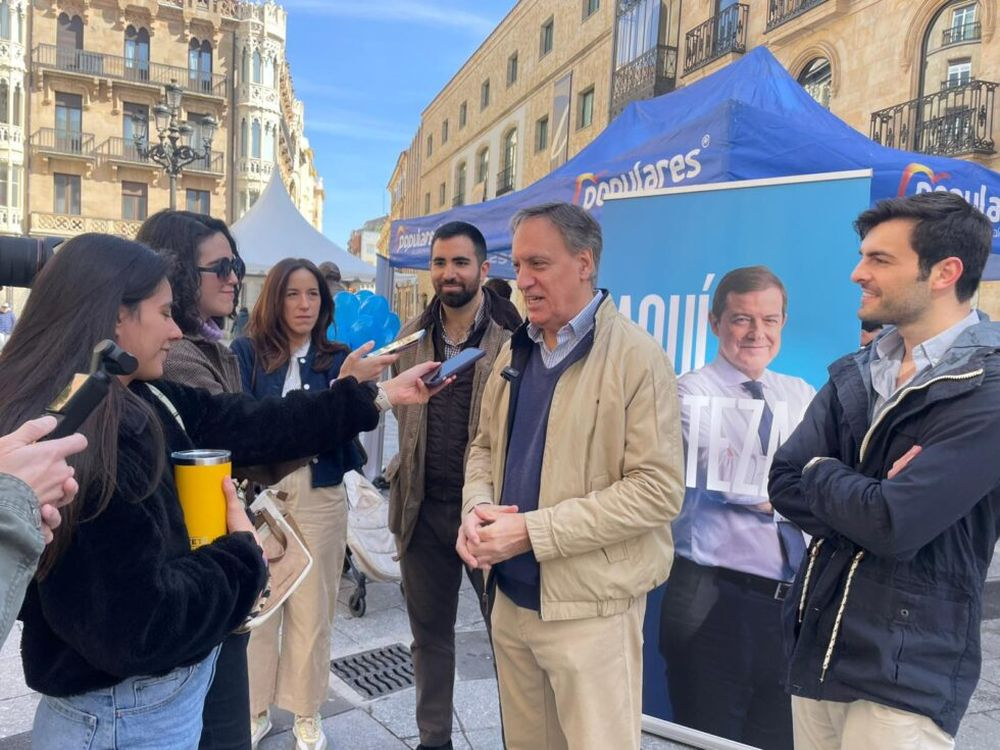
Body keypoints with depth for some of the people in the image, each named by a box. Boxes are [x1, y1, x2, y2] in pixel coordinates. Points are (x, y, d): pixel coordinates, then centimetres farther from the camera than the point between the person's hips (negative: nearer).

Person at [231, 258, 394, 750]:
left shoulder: (336, 359, 3)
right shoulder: (246, 353, -1)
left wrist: (353, 383, -24)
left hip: (318, 497, 1)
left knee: (312, 609, 10)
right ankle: (255, 710, 28)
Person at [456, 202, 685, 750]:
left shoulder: (636, 357, -14)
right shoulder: (515, 353, 8)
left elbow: (657, 489, -20)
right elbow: (484, 448, 15)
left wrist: (533, 531, -22)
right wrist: (477, 509, -7)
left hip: (589, 607, -6)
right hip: (511, 596, 7)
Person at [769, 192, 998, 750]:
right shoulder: (855, 375, 6)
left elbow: (894, 524, -25)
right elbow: (785, 487, -1)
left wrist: (823, 473, -7)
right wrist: (867, 499, -18)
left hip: (907, 672, -6)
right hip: (817, 647, 6)